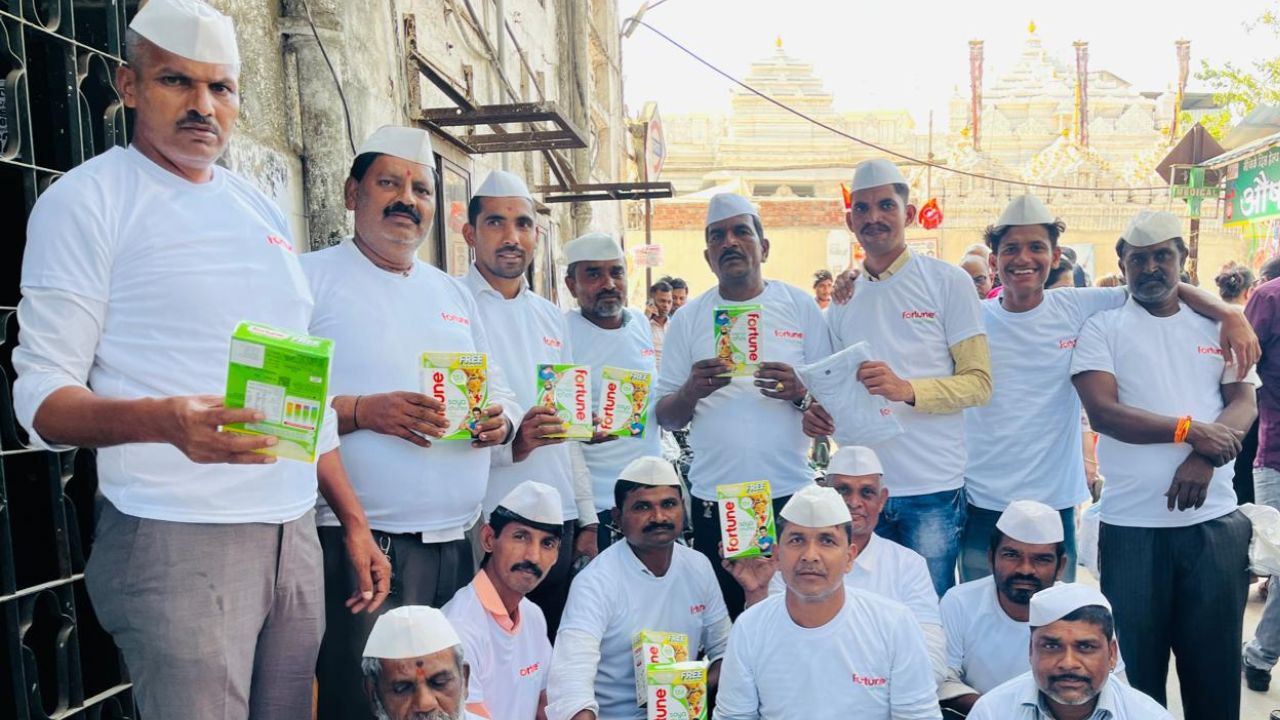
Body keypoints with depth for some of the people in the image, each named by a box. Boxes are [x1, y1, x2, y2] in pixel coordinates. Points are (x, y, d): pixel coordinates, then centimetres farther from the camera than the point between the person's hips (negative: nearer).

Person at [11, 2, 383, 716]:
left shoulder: (266, 213, 15)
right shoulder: (87, 201, -3)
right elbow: (40, 394, -8)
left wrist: (354, 521, 14)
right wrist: (165, 420, -28)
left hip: (295, 531, 6)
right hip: (176, 541, -5)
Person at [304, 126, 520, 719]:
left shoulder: (453, 293, 19)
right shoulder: (310, 278, 0)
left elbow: (500, 391, 21)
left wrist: (500, 421, -1)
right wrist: (361, 411, -22)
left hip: (460, 545, 6)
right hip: (363, 544, -5)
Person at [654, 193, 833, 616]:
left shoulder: (801, 306, 4)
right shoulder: (688, 319, 6)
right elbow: (665, 417, 6)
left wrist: (800, 391, -16)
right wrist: (692, 391, -15)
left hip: (790, 492, 0)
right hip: (713, 498, 1)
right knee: (724, 616, 6)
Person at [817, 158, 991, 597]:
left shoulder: (947, 282, -2)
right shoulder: (843, 296, 12)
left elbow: (979, 383, -7)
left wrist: (907, 389, -23)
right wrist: (818, 413, -3)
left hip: (932, 488, -4)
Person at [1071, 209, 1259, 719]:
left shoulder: (1216, 326, 12)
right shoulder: (1103, 328, 3)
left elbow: (1244, 403, 2)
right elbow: (1102, 412, -9)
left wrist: (1203, 459, -16)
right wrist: (1191, 431, -15)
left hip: (1215, 522, 2)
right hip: (1131, 525, -2)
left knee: (1215, 660, 8)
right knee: (1135, 664, 7)